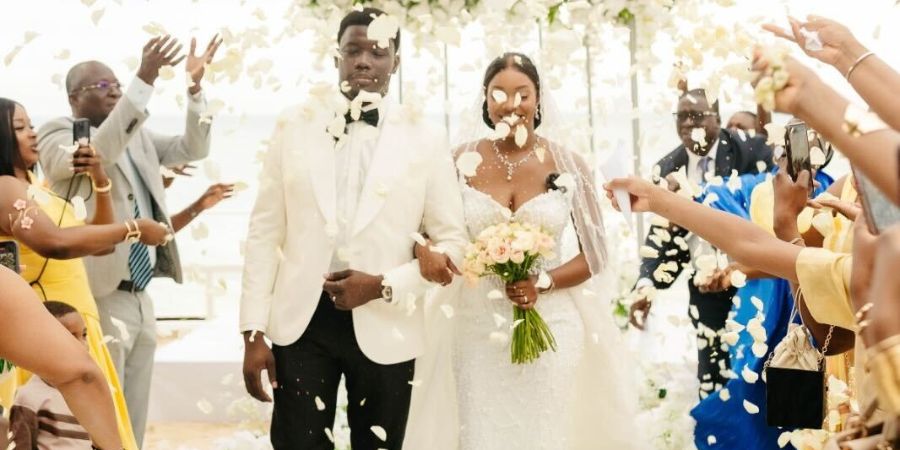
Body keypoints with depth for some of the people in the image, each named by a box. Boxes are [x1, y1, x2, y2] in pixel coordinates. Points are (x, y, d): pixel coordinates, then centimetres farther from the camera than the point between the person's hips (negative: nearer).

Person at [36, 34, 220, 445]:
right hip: (100, 299, -7)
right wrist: (144, 81, -32)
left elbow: (192, 148, 15)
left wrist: (195, 87, 0)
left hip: (140, 297, 8)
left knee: (134, 422, 13)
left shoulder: (136, 135, 17)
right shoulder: (57, 134, -6)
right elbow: (93, 154, -26)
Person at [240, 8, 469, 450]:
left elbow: (452, 241, 1)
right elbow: (264, 231, 1)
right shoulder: (296, 125, 1)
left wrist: (384, 286, -14)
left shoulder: (424, 140, -1)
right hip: (301, 321, 0)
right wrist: (254, 332, -3)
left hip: (385, 329, 0)